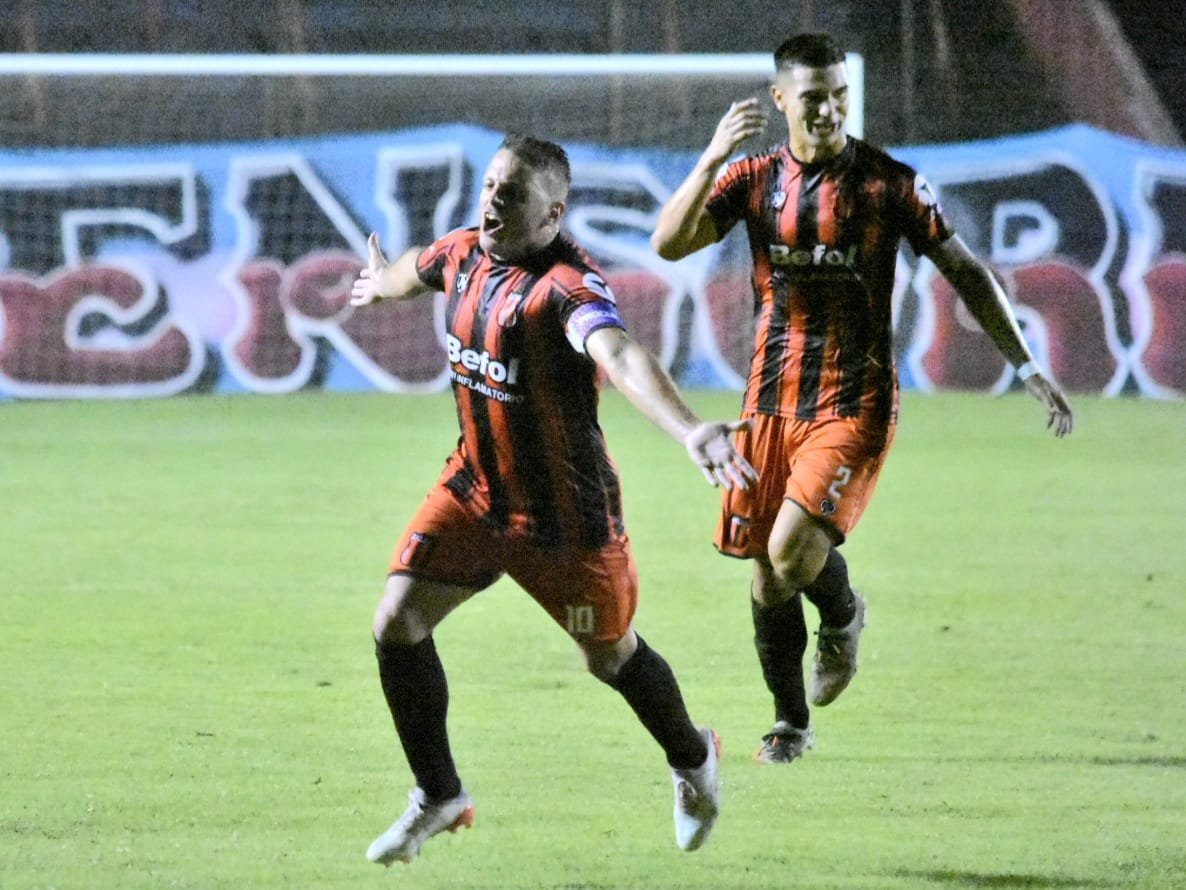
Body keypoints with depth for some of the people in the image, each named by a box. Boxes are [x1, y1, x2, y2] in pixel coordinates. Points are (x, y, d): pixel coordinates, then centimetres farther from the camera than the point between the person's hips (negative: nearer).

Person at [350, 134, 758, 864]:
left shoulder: (566, 285, -28)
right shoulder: (463, 253, -4)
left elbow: (621, 357, -48)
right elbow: (419, 269, 23)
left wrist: (690, 431, -66)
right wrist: (383, 283, 47)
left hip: (563, 513, -6)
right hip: (473, 490, 6)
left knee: (611, 654, 12)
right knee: (397, 624, -6)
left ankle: (692, 761, 44)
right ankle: (439, 797, 12)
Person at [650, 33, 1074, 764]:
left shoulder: (890, 182, -5)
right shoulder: (756, 178, 2)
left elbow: (967, 273, 1)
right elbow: (669, 242, -11)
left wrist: (1028, 367, -3)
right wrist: (712, 159, -25)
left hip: (856, 402, -4)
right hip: (773, 399, 4)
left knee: (793, 549, -22)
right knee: (767, 572, 6)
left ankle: (843, 615, 13)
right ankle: (791, 722, 26)